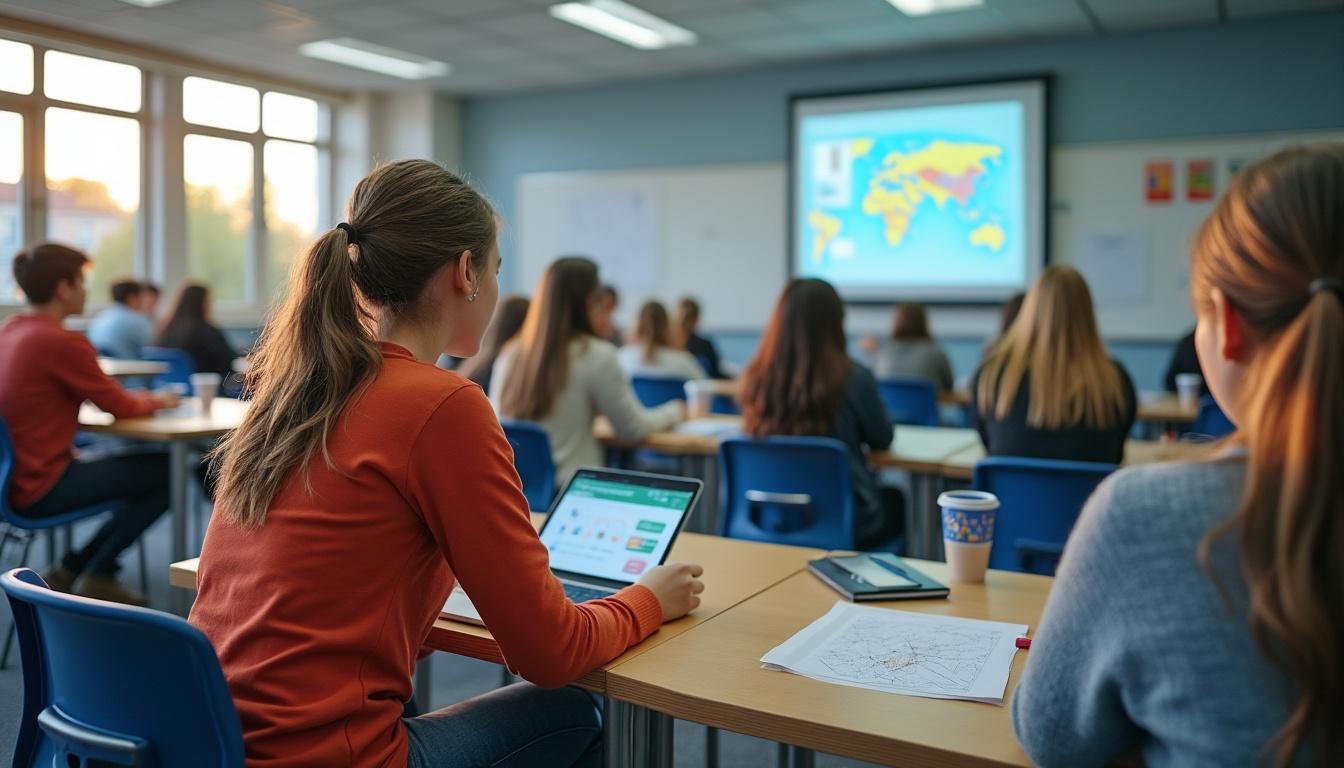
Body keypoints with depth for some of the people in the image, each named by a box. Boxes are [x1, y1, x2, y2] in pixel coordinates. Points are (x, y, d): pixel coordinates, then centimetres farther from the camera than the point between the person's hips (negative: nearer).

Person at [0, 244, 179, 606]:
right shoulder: (62, 342, -21)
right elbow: (120, 407, -12)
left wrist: (138, 398, 10)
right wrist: (156, 401, 8)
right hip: (41, 489, -10)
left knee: (142, 468, 18)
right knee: (166, 470, -5)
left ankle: (70, 571, 18)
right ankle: (98, 576, 8)